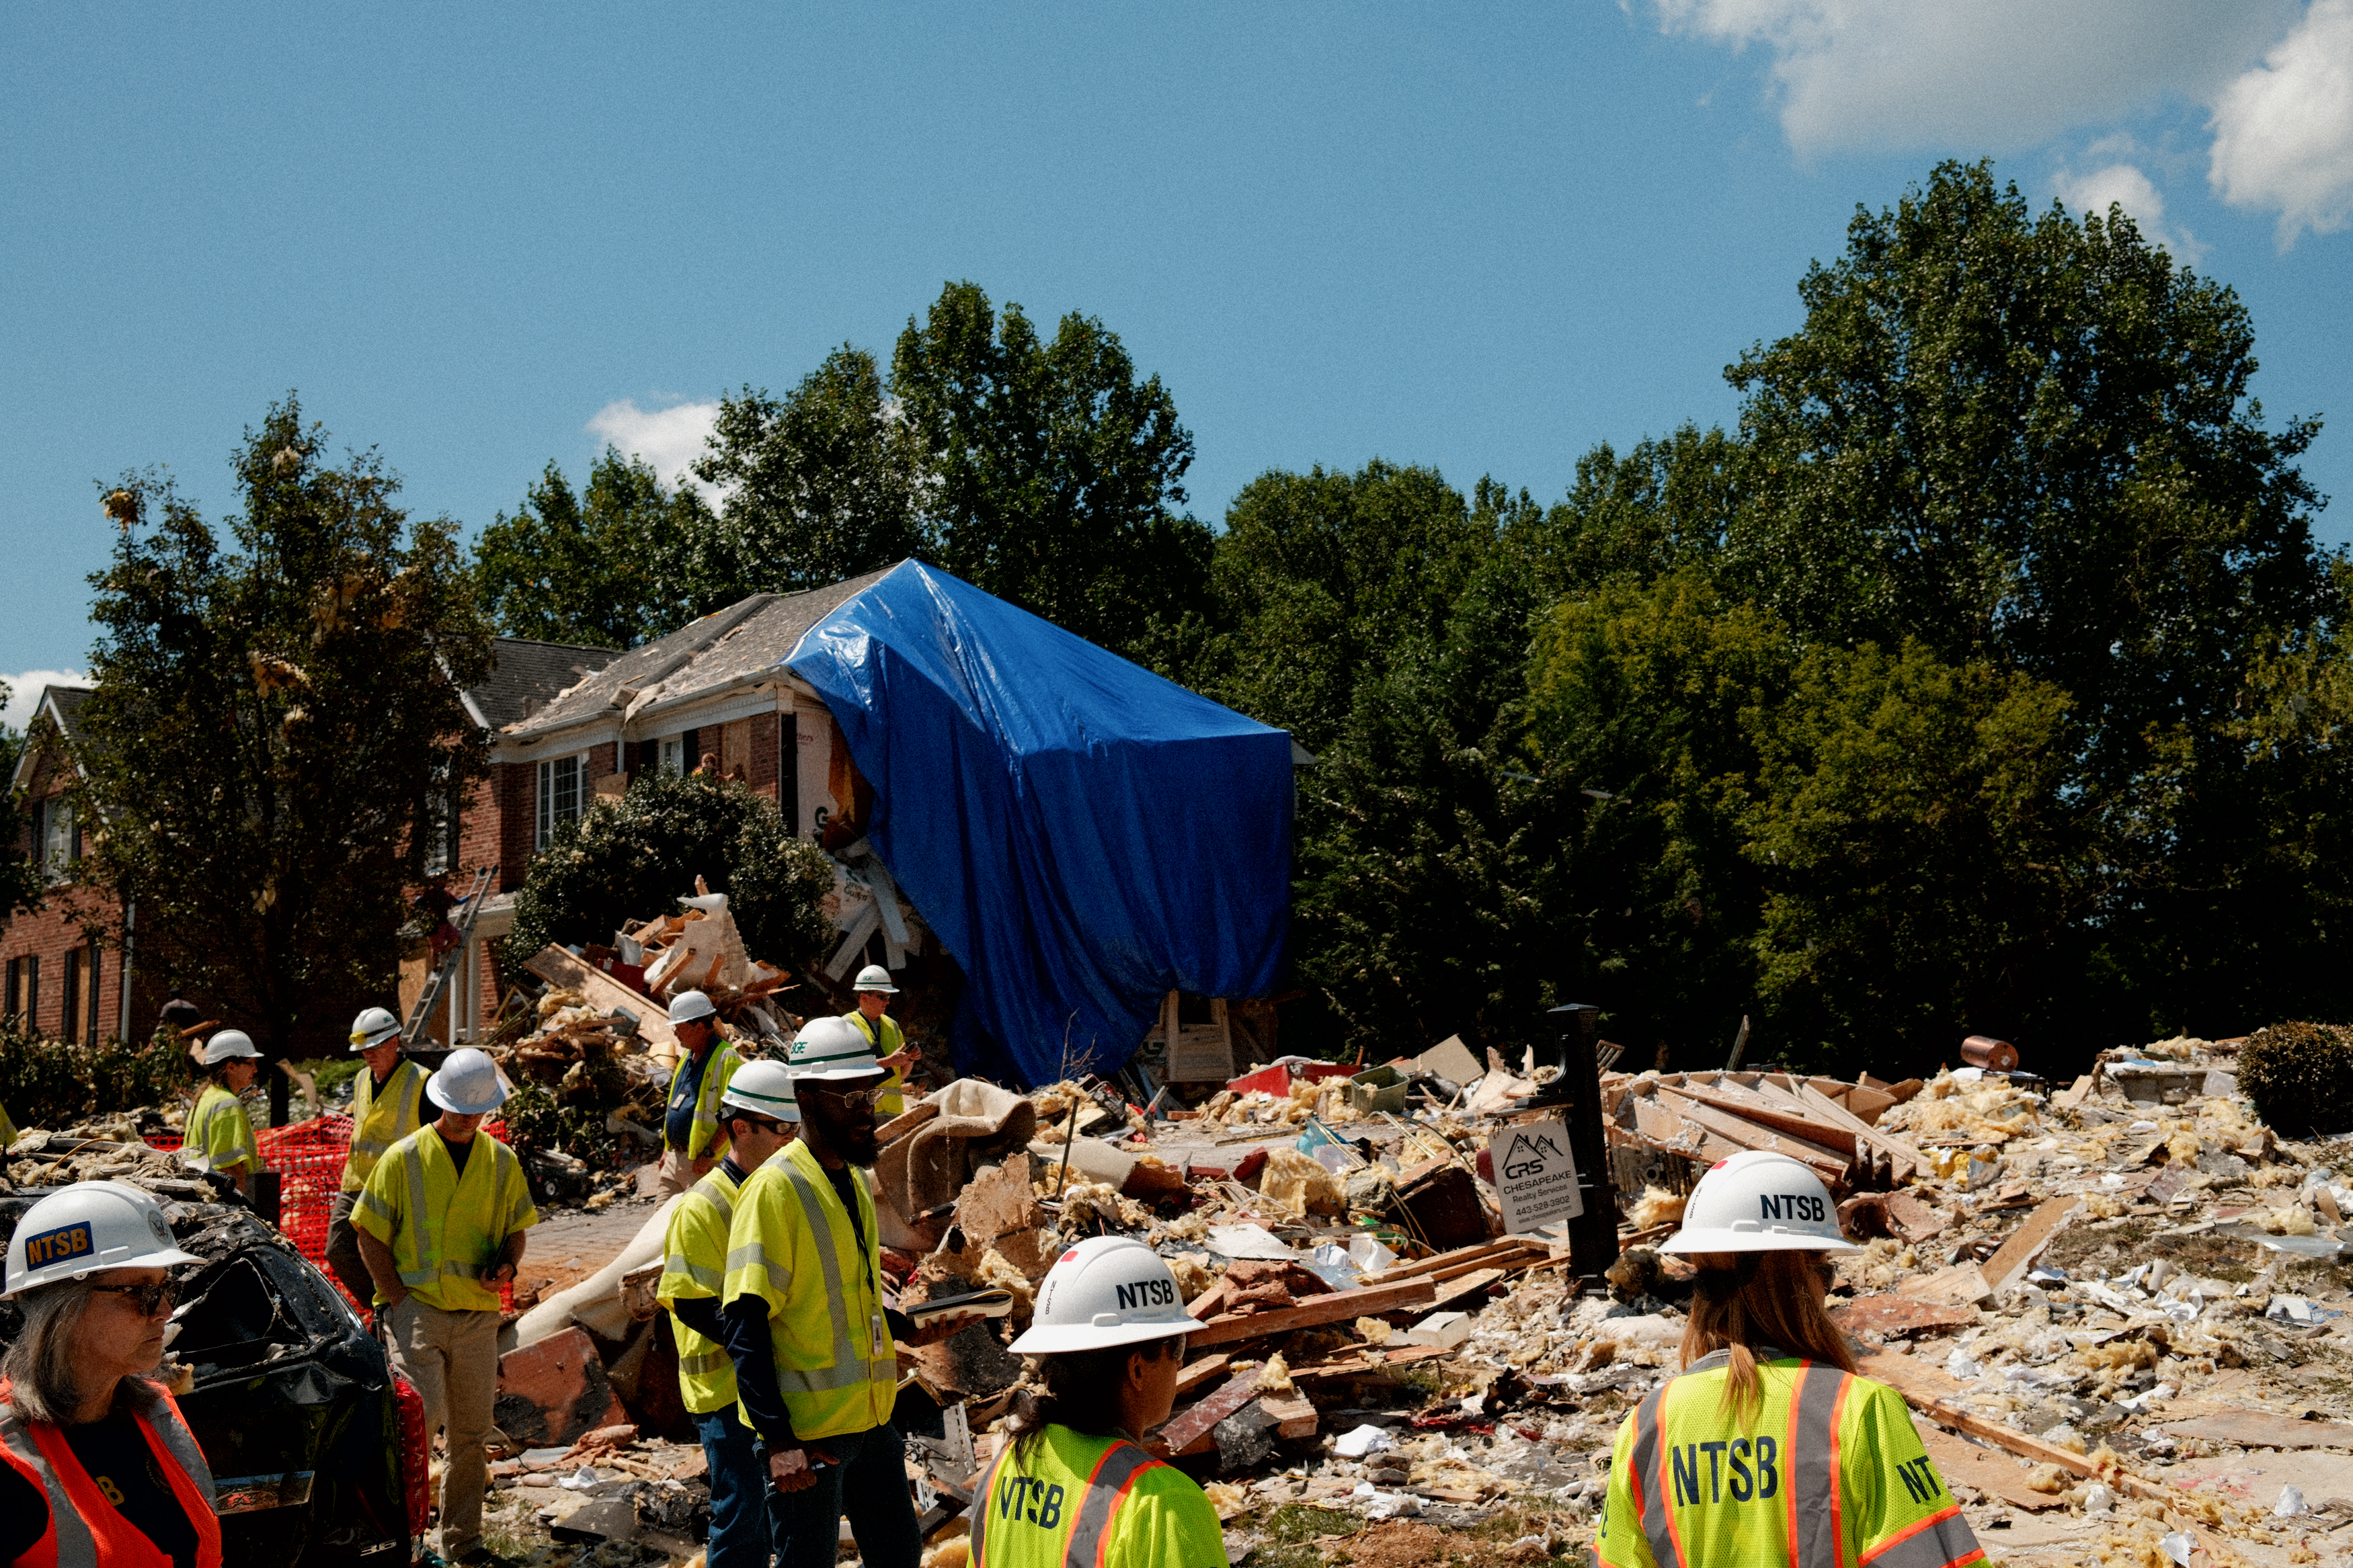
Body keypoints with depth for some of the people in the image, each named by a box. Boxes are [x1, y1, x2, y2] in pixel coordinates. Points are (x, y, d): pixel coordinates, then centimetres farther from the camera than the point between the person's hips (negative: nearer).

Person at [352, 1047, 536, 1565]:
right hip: (417, 1307, -4)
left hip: (478, 1314, 4)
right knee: (422, 1415, -16)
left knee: (471, 1432, 9)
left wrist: (506, 1265, -6)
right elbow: (370, 1236, -1)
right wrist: (399, 1300, -9)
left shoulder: (502, 1162, 8)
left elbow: (515, 1230, 17)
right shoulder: (403, 1158, -3)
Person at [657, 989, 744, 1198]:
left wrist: (708, 1154, -22)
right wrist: (667, 1150, 20)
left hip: (701, 1163, -9)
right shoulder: (687, 1058, 18)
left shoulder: (726, 1059, -12)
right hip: (675, 1157, 9)